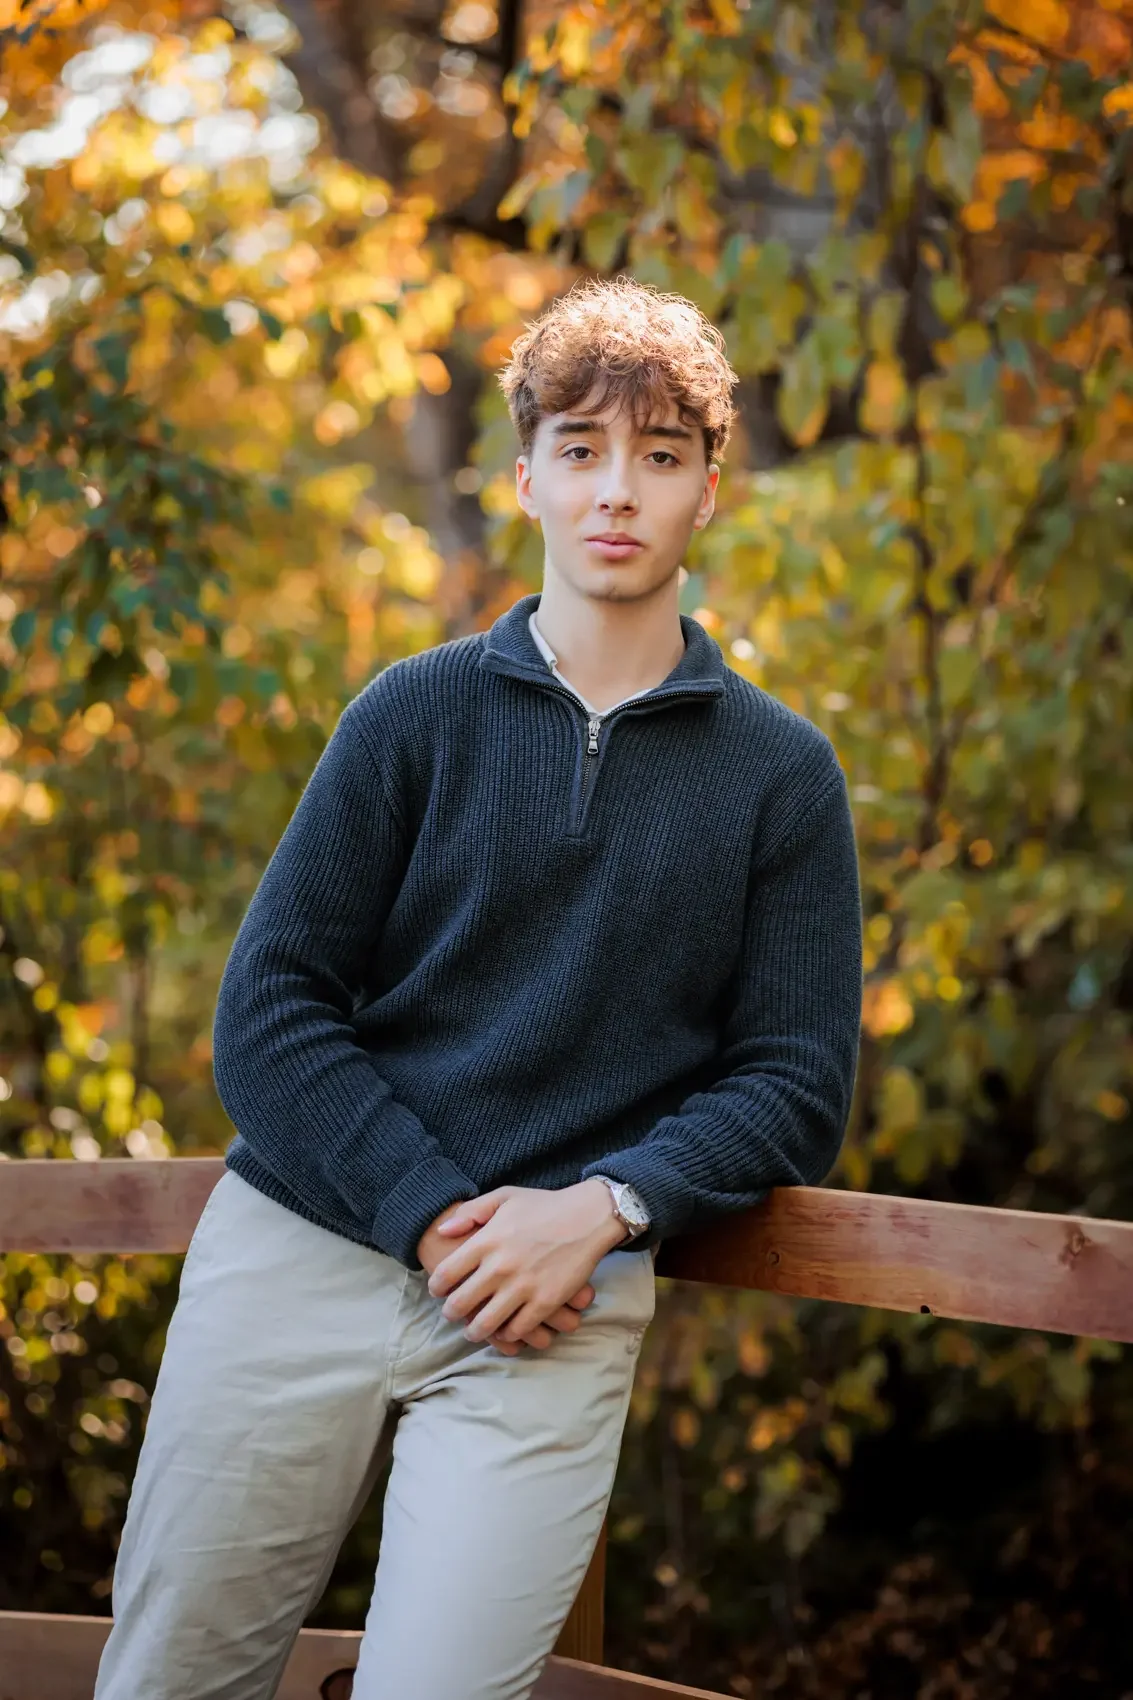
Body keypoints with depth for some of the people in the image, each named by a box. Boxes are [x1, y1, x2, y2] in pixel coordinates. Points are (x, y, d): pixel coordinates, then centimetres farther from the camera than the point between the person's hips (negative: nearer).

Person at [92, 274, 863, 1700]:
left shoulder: (780, 771, 7)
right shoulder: (416, 712, 6)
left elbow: (797, 1079, 4)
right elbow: (267, 1011, 0)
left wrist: (601, 1209, -13)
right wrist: (433, 1212, -13)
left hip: (557, 1306, -1)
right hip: (301, 1245, 1)